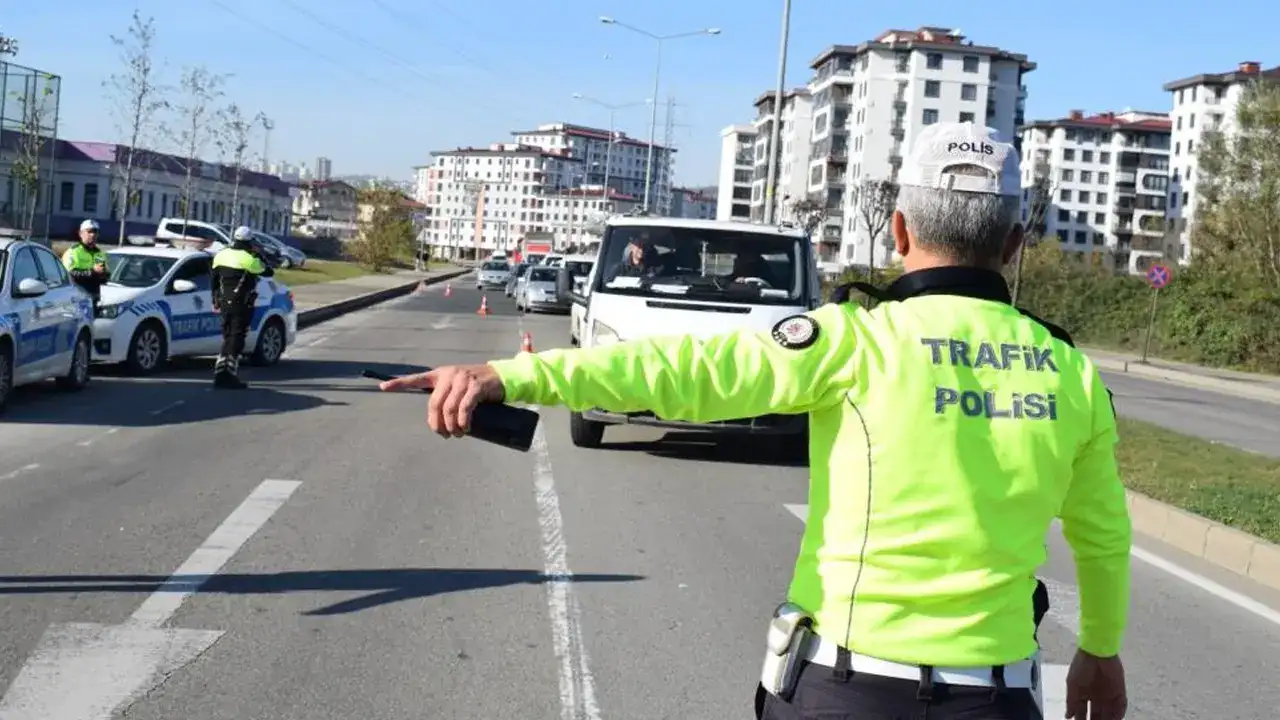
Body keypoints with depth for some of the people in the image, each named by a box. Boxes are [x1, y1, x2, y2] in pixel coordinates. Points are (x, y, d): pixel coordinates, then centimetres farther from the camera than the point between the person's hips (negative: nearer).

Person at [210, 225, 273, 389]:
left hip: (225, 303, 6)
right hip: (242, 305, -6)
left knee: (227, 337, 16)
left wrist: (216, 301, 22)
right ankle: (230, 376, -4)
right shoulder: (250, 259, -15)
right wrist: (260, 257, 11)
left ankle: (220, 373, 12)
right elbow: (268, 272, -4)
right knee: (236, 339, -2)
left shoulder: (221, 255, 6)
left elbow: (215, 281, 13)